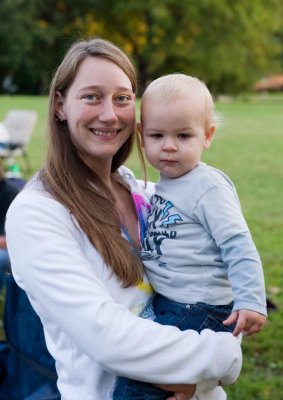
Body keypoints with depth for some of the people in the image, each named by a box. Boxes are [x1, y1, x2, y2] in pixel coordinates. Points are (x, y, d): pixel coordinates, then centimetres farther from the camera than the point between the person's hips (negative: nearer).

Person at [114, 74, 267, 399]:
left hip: (198, 311, -9)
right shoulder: (165, 184, 9)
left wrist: (250, 301, -25)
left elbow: (238, 248, -20)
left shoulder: (208, 187, -16)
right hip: (165, 304, 9)